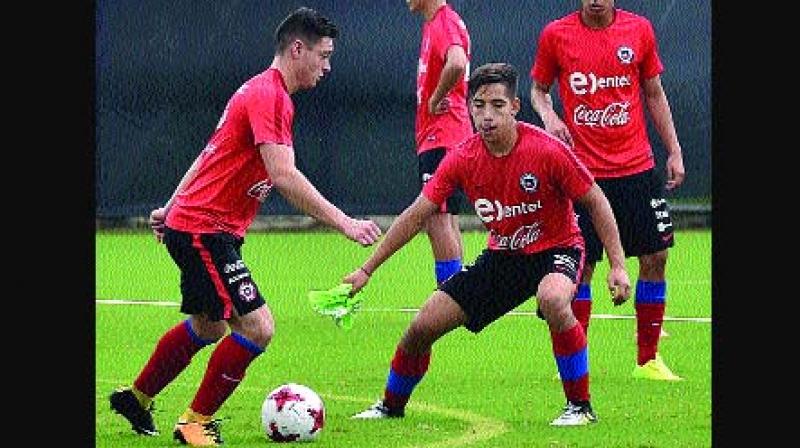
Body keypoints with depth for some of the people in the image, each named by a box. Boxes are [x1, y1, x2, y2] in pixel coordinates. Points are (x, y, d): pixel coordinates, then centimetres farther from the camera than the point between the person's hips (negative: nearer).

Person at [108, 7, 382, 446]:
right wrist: (343, 222, -29)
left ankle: (136, 397, 41)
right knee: (257, 327, -15)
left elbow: (211, 154, 23)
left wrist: (170, 208, 29)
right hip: (202, 230, -11)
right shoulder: (268, 95, -19)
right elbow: (284, 177, -29)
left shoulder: (265, 92, 15)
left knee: (208, 327, 26)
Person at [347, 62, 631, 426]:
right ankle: (391, 406, 28)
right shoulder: (462, 160, -12)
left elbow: (596, 204, -12)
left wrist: (617, 266, -18)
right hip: (502, 256, 5)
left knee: (552, 300, -40)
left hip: (556, 248, -5)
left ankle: (580, 406, -22)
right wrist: (366, 270, -7)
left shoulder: (547, 151, -24)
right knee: (423, 327, -1)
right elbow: (416, 216, -5)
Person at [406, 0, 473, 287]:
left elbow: (457, 64, -34)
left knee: (437, 218, -12)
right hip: (435, 137, 11)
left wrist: (436, 98, -20)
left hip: (441, 138, -11)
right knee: (445, 219, 12)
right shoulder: (433, 26, 16)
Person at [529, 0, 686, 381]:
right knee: (581, 265, -4)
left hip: (636, 167, 2)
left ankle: (648, 360, 12)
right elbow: (538, 89, 11)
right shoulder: (555, 35, -2)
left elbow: (654, 94, 12)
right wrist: (549, 117, -11)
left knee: (655, 257, 1)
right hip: (583, 171, -2)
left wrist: (674, 150, 10)